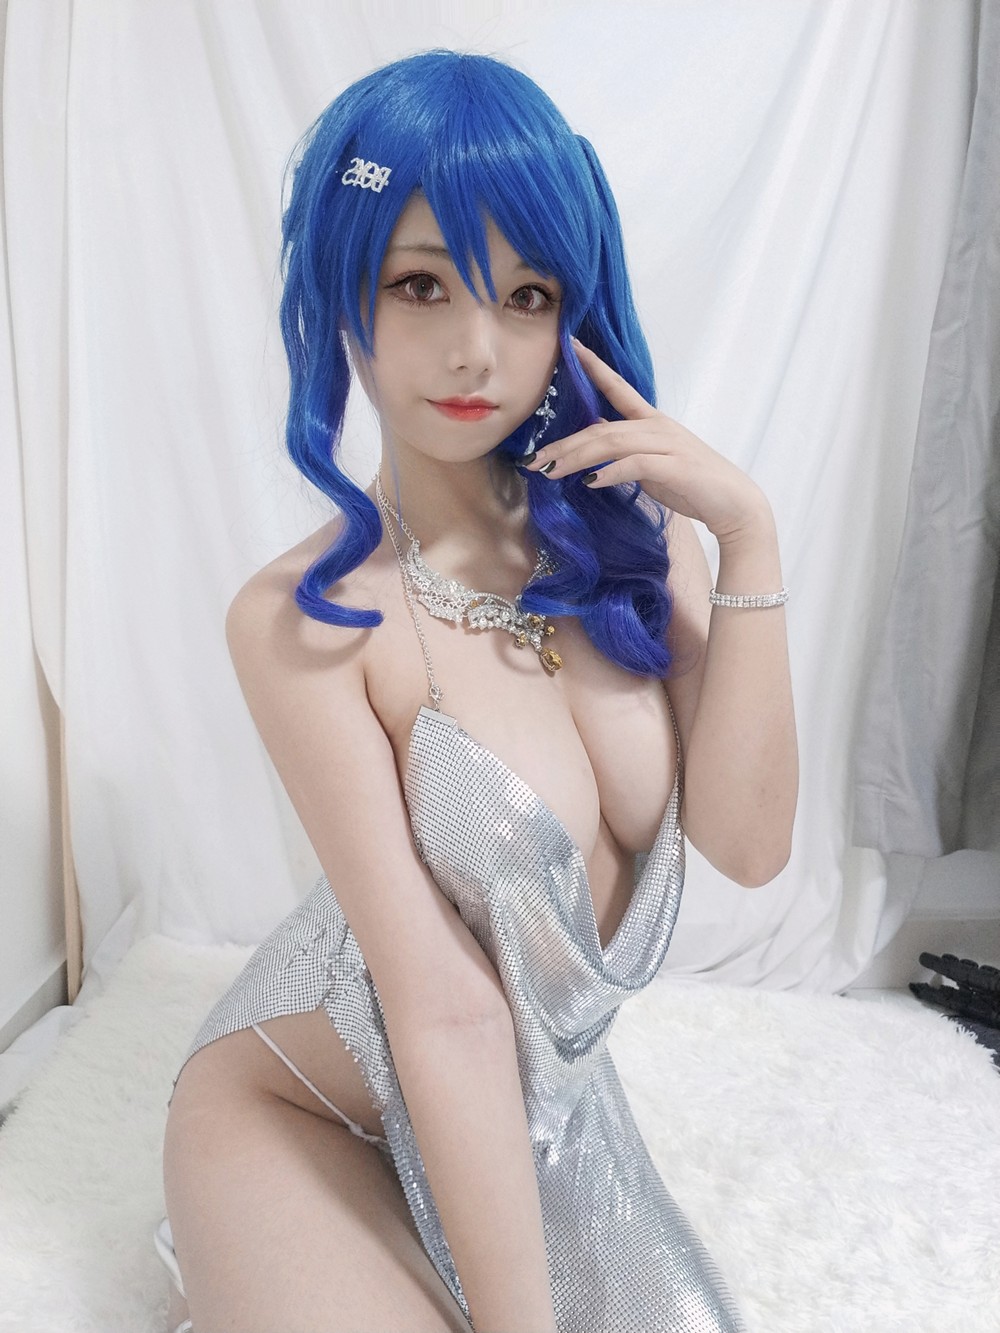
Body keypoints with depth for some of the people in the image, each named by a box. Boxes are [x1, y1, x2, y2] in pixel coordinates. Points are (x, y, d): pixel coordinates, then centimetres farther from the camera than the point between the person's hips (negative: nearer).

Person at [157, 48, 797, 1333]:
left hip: (545, 1092, 5)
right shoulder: (305, 620, -24)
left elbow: (746, 843, -16)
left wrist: (749, 535, -23)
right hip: (304, 1099, -4)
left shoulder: (628, 524, -10)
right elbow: (446, 1012, -25)